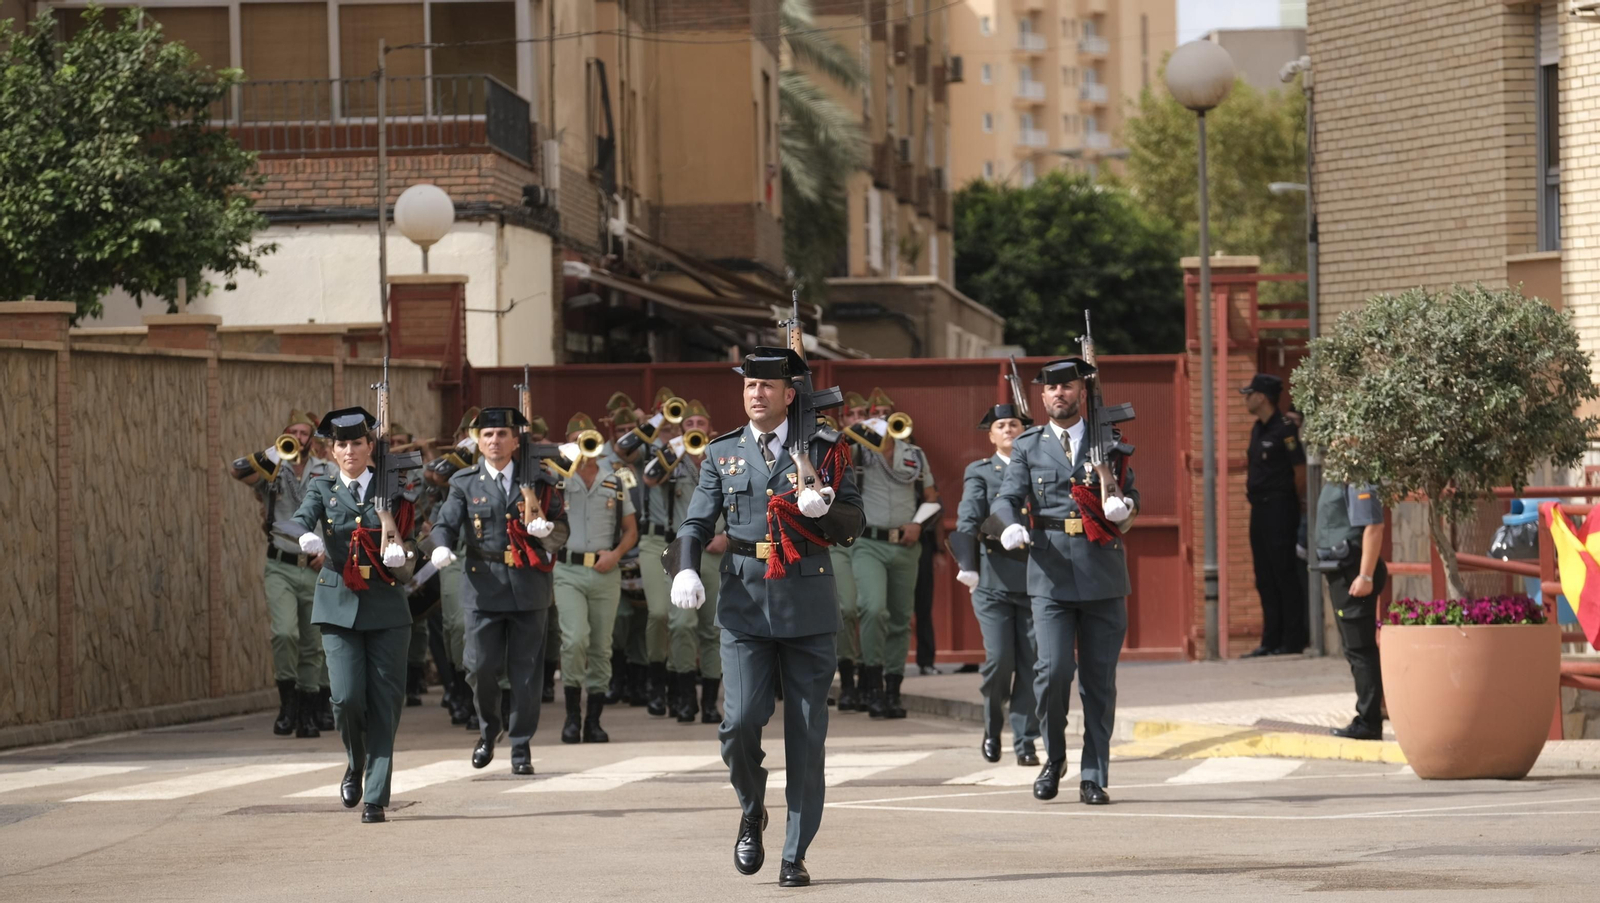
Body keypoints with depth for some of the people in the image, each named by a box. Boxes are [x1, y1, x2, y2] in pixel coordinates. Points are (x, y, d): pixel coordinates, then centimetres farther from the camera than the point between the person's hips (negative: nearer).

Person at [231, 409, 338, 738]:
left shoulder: (327, 472, 7)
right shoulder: (271, 469, 2)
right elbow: (240, 472, -18)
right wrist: (277, 452, -24)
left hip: (315, 570, 2)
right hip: (280, 568, -2)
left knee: (312, 646, 8)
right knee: (284, 633, -23)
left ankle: (308, 715, 17)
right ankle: (288, 702, -8)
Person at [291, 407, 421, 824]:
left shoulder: (392, 488, 8)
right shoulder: (323, 488, 8)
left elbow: (407, 536, 2)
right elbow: (301, 518, -11)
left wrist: (400, 553, -22)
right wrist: (306, 537, -34)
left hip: (386, 606, 0)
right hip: (339, 607, 0)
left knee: (384, 703, -5)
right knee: (347, 697, -12)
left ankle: (376, 798, -1)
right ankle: (355, 764, 18)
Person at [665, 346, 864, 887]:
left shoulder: (821, 451, 6)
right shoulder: (723, 455, 11)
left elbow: (853, 525, 2)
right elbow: (696, 523, 8)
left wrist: (825, 508, -20)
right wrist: (685, 569, -12)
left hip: (808, 610, 0)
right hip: (745, 607, 0)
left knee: (806, 735, 1)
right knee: (740, 721, -14)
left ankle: (795, 856, 8)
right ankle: (752, 812, 16)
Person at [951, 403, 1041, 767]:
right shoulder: (980, 472, 10)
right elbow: (968, 519, -4)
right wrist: (967, 564, -20)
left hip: (1035, 578, 2)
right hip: (993, 580, -2)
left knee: (1031, 663, -3)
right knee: (999, 659, -10)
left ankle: (1025, 743, 2)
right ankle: (993, 726, 15)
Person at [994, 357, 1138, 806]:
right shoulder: (1028, 446, 11)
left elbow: (1130, 494, 13)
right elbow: (1007, 497, 2)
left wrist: (1124, 505, -11)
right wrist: (1011, 526, -20)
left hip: (1103, 573, 1)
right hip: (1050, 572, -1)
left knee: (1100, 678, 2)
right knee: (1053, 669, -13)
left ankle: (1094, 777, 8)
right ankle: (1053, 757, 10)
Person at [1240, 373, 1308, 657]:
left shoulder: (1285, 430, -12)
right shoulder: (1257, 430, 14)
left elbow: (1301, 472, -12)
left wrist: (1293, 504, -4)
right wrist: (1250, 483, 10)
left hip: (1280, 509, -9)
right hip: (1259, 510, 9)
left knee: (1285, 575, -6)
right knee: (1265, 578, 9)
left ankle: (1293, 641, -3)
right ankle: (1271, 640, 13)